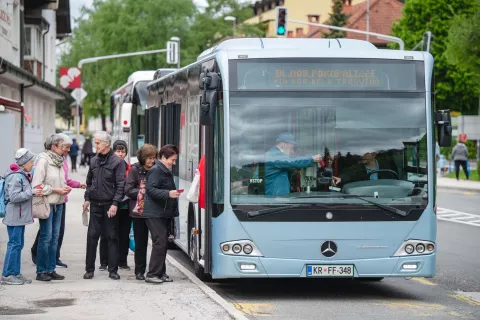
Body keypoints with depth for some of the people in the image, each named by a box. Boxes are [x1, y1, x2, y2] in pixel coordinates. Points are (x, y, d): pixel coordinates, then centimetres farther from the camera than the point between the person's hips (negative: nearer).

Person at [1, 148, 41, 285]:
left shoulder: (23, 175, 14)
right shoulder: (15, 177, -17)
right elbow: (14, 196, -24)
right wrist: (32, 193, -21)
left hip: (21, 216, 10)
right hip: (15, 216, -10)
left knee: (19, 244, 12)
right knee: (14, 244, -7)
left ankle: (15, 273, 18)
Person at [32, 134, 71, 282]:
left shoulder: (59, 161, 10)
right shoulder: (43, 161, -13)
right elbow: (37, 185, -16)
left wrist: (65, 187, 2)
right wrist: (56, 190, -14)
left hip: (58, 203, 8)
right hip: (47, 203, -8)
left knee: (55, 237, 9)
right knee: (46, 236, -5)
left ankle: (51, 269, 15)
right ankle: (41, 271, 2)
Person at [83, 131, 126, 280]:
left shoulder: (117, 162, -7)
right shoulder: (94, 161, 10)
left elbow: (121, 185, -10)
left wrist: (115, 204, -17)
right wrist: (87, 198, 8)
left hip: (110, 205, -4)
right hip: (95, 205, 5)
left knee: (112, 237, 2)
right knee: (92, 236, 3)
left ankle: (113, 270, 7)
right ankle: (89, 269, 8)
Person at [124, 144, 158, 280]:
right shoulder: (135, 170, -2)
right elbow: (128, 190, -6)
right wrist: (143, 192, -14)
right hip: (139, 211, -2)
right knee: (140, 242, 5)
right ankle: (139, 271, 15)